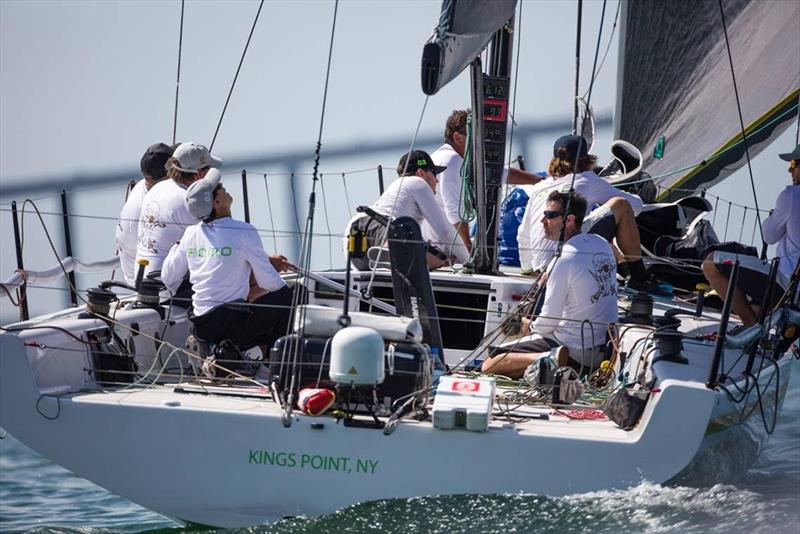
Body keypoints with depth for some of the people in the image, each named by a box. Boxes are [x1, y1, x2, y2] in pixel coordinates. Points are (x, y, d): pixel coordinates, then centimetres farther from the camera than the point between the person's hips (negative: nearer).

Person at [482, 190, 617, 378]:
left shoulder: (564, 260, -20)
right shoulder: (602, 245, 5)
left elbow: (549, 321, -14)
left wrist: (532, 326, 8)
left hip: (577, 352, -9)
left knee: (490, 366, -9)